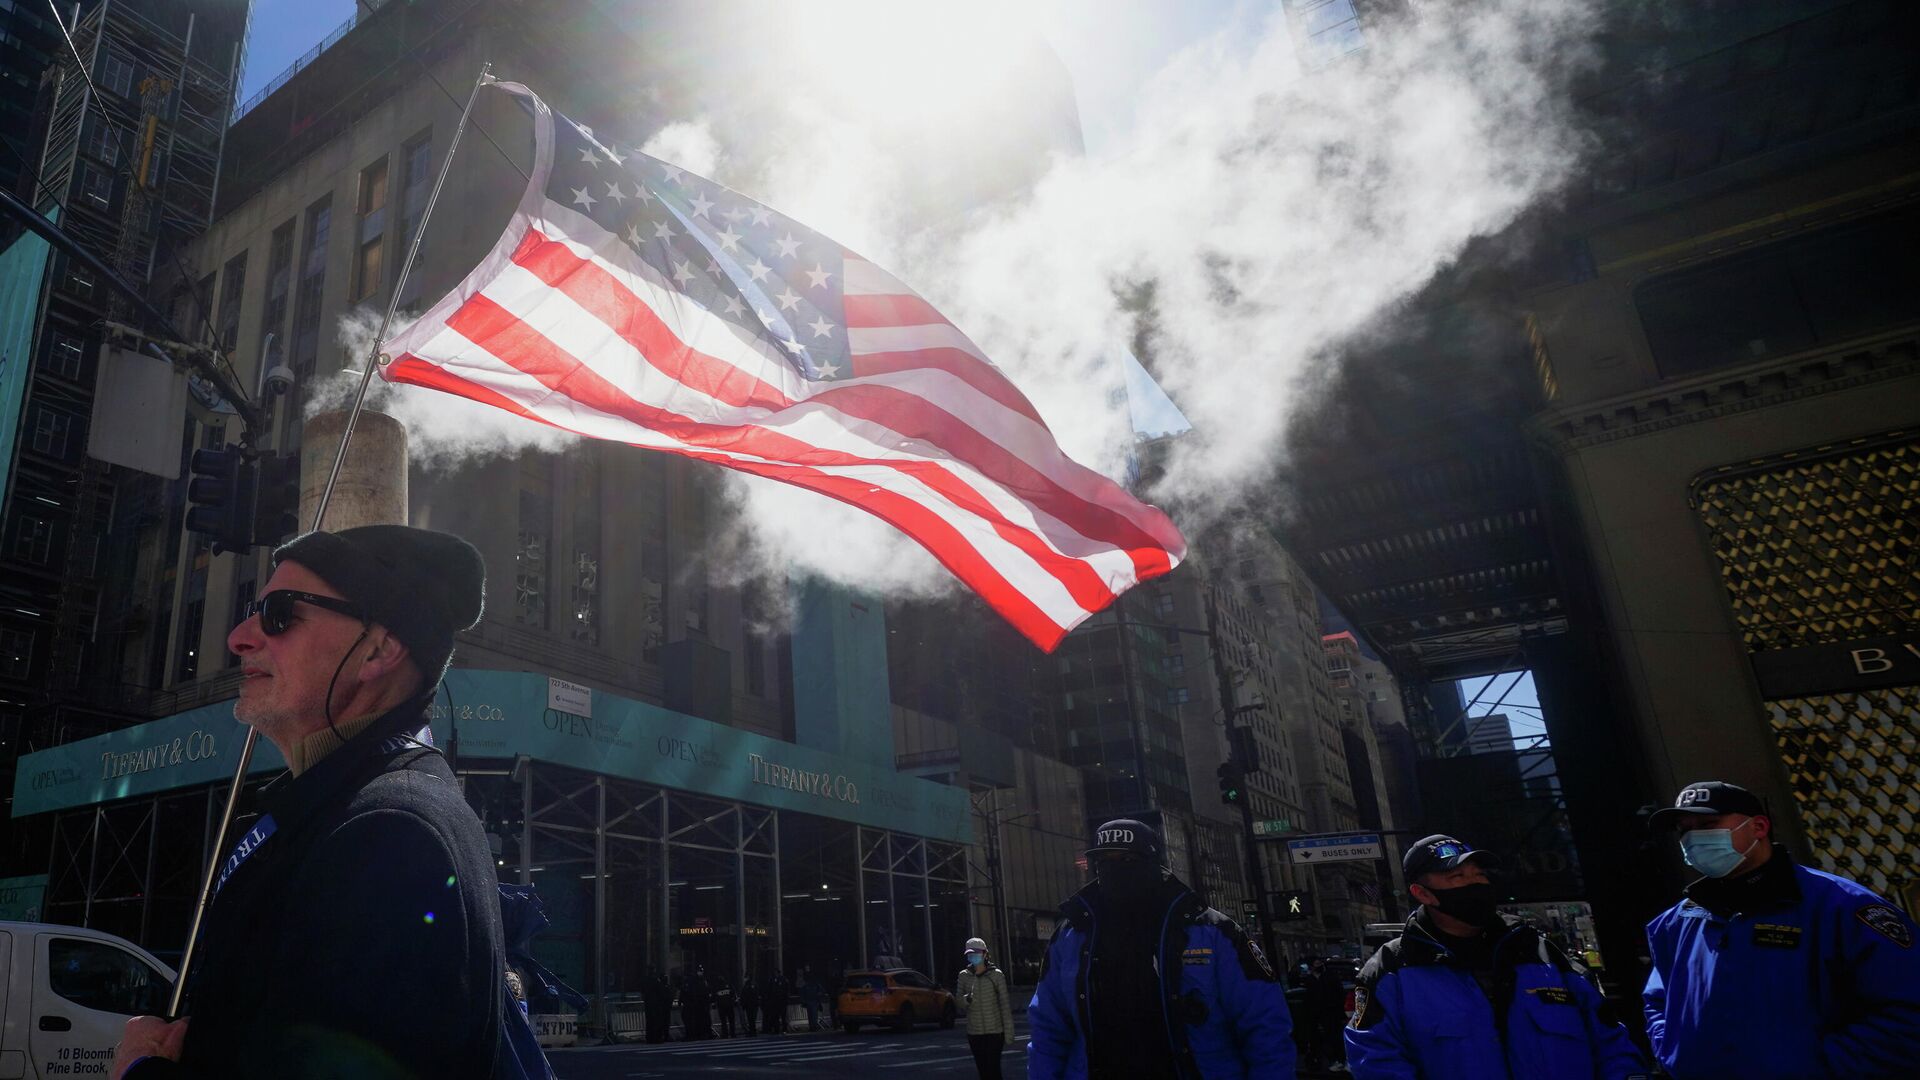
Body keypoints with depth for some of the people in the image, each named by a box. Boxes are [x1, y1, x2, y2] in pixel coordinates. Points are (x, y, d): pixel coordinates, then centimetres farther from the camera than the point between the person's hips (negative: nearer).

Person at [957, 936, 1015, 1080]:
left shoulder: (996, 975, -5)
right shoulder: (964, 975, 3)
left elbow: (1005, 1005, -5)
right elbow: (959, 1002, 3)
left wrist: (1008, 1032, -8)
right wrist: (966, 1000, -20)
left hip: (995, 1031, -3)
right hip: (974, 1032, 3)